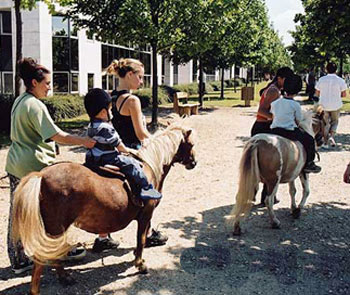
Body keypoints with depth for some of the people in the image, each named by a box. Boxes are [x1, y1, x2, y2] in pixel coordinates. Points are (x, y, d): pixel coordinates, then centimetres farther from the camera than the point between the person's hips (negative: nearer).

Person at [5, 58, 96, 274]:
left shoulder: (19, 101, 12)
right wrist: (84, 141, -15)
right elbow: (56, 135, -21)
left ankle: (18, 261, 21)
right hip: (35, 165, -9)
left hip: (15, 165, 9)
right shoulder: (36, 105, -17)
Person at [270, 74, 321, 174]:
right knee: (309, 139, 16)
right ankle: (308, 164, 20)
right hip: (290, 132, -5)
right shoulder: (295, 105, -5)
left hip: (274, 131, 5)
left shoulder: (274, 103, 7)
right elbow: (298, 121, 4)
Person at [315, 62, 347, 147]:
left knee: (325, 122, 18)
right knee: (335, 121, 17)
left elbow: (317, 94, 1)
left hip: (324, 105, 1)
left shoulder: (321, 80, -5)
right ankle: (331, 135, -7)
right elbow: (344, 94, -7)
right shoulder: (340, 80, -10)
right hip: (336, 105, -1)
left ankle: (325, 140, 20)